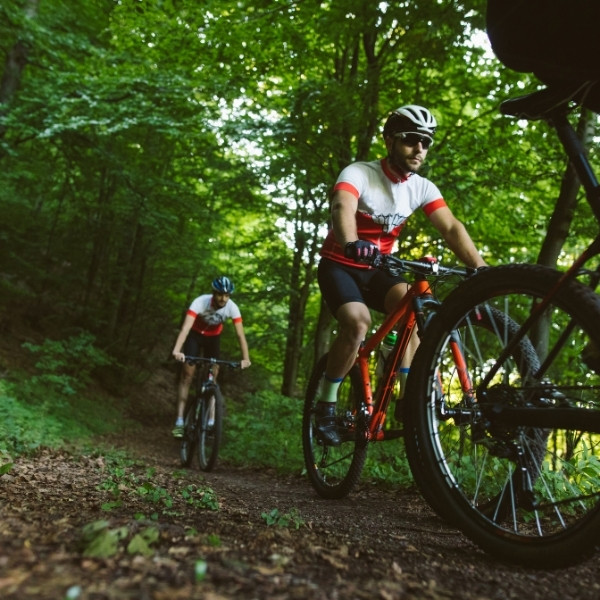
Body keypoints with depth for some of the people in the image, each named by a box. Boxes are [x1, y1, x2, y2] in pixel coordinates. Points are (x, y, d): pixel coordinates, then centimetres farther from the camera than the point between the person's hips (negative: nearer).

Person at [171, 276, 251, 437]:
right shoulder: (200, 302, -36)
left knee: (212, 376, 0)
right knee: (187, 375, -8)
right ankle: (180, 421, -7)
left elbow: (240, 334, -29)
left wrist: (246, 358, -40)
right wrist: (177, 350, -59)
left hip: (214, 337, 2)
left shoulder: (232, 307, -29)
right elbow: (186, 327, -45)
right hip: (195, 334, -2)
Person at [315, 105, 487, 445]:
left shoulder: (422, 188, -4)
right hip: (340, 265, -4)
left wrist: (481, 269, -32)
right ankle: (326, 404, -10)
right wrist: (352, 243, -61)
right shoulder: (359, 174, -18)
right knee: (358, 323, -29)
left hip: (377, 270, 4)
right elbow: (342, 208, -39)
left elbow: (451, 228, -16)